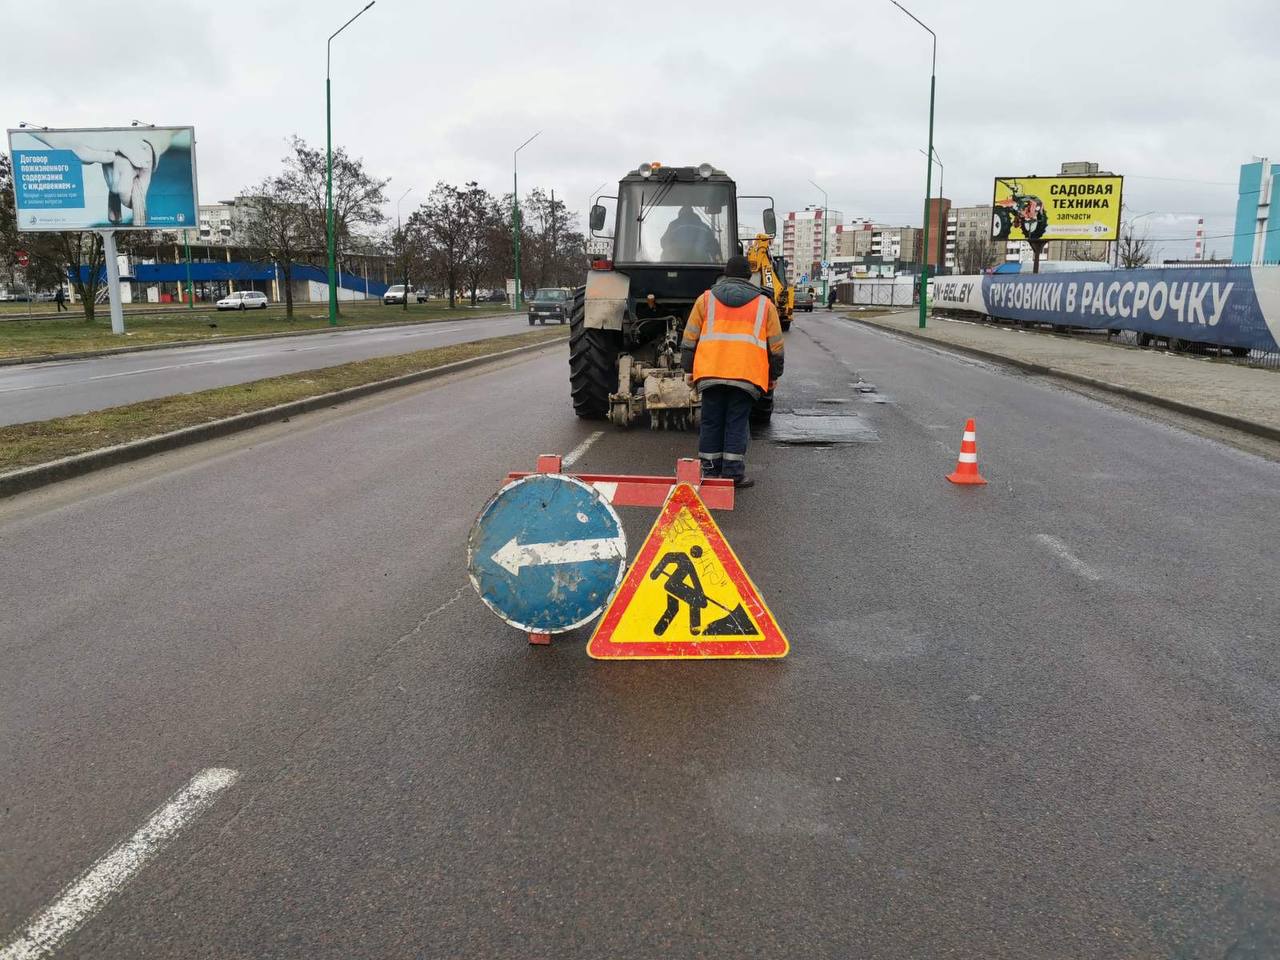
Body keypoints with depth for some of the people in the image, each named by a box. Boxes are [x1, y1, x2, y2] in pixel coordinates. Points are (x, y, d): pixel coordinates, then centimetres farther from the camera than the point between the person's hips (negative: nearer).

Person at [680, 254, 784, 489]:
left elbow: (689, 338, 11)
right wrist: (773, 377, 22)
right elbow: (776, 346, 14)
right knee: (737, 423, 4)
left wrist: (689, 370, 16)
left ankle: (709, 471, 14)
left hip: (711, 372, 1)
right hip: (747, 374, -1)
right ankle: (733, 473, 3)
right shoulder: (764, 304, 13)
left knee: (711, 422, 9)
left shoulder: (706, 299, 13)